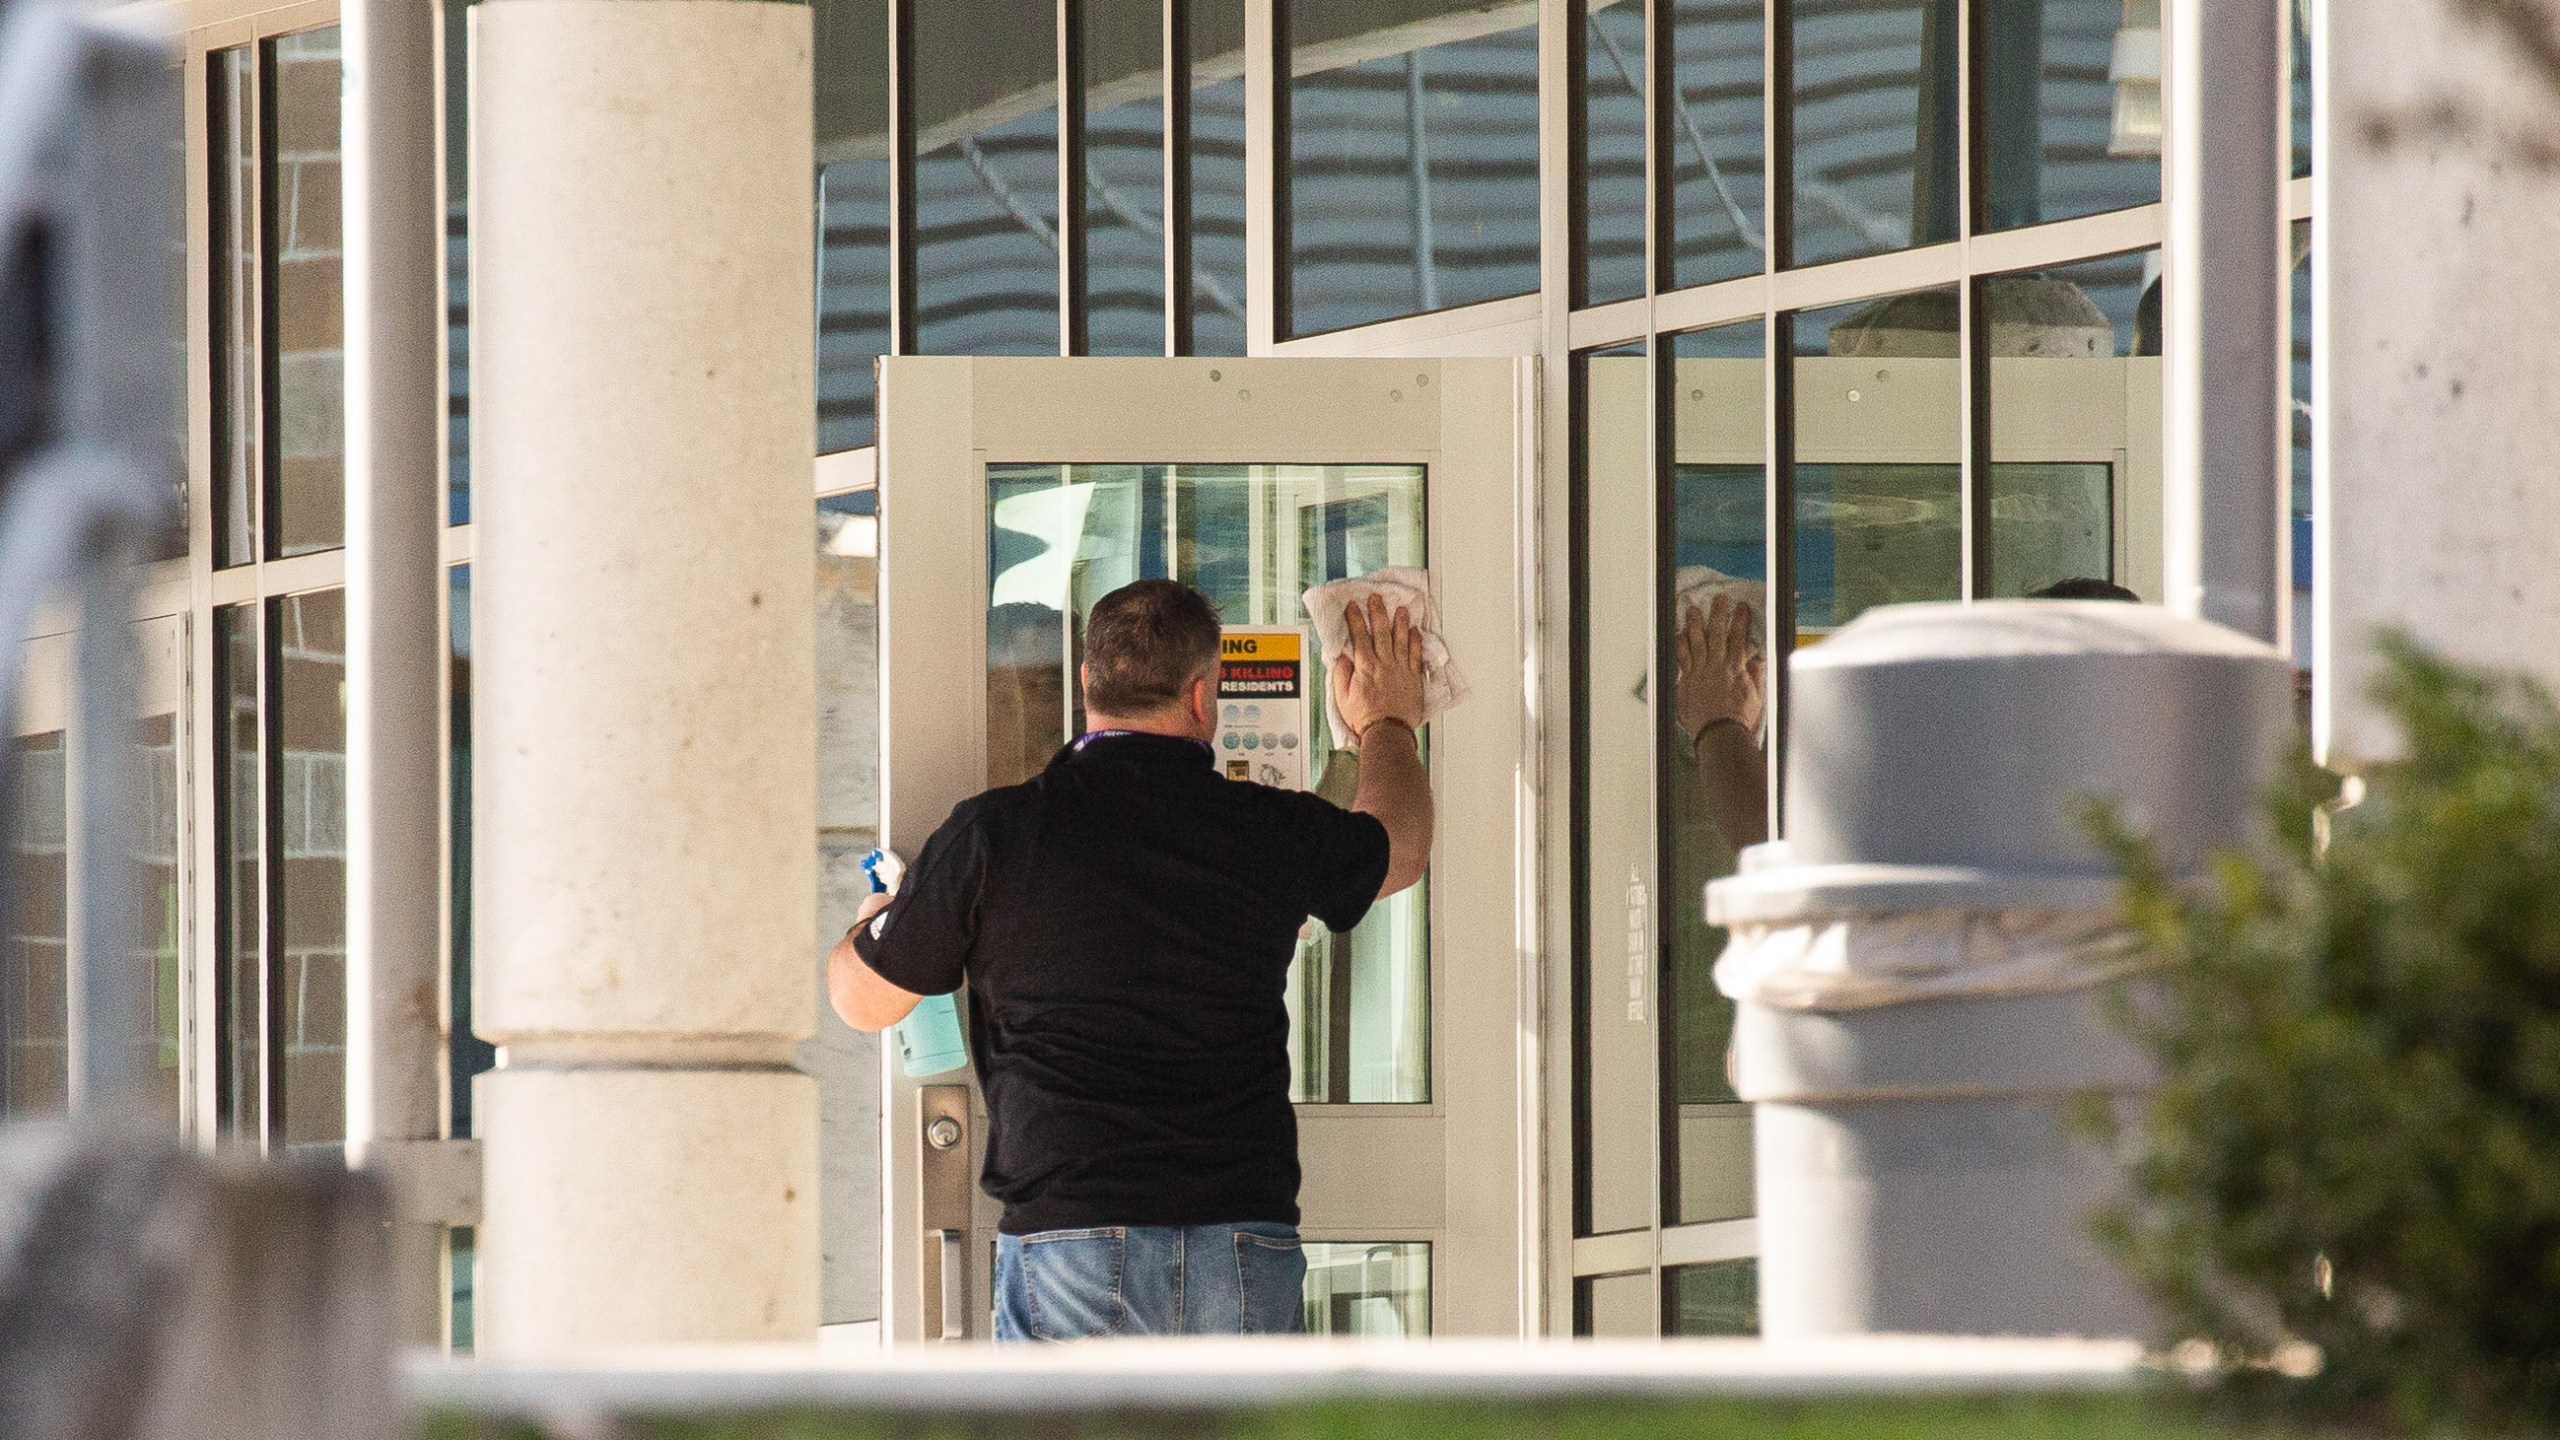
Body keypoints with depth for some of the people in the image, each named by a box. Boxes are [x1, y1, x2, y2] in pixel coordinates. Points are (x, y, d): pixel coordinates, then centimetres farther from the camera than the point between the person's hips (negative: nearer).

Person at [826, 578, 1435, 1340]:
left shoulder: (993, 834, -2)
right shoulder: (1272, 834, 5)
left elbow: (863, 998, 11)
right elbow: (1398, 847, 29)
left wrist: (870, 923, 36)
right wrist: (1387, 725, 50)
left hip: (1069, 1236, -2)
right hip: (1247, 1249, 2)